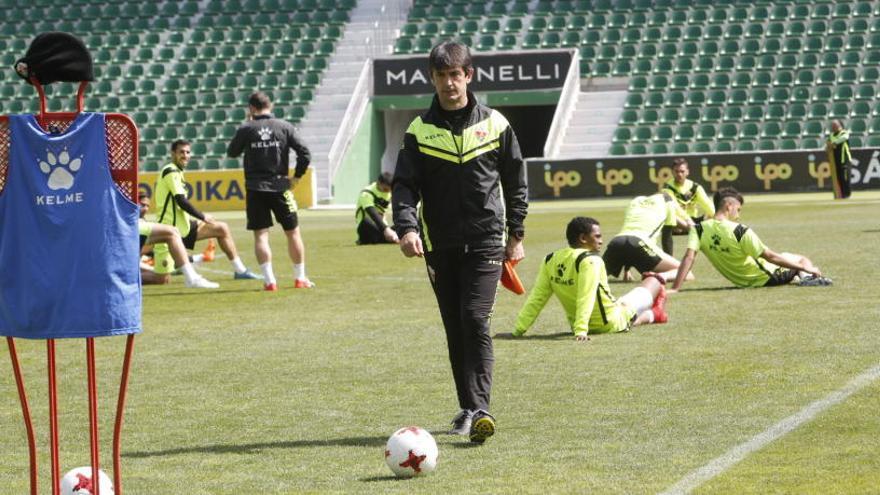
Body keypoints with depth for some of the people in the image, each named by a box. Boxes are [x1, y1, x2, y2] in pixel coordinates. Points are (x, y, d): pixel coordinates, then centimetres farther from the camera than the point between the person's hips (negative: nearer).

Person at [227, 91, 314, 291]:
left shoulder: (246, 129, -3)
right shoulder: (284, 127, 0)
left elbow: (232, 152, 13)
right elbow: (304, 154, -5)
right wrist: (296, 177, 7)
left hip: (255, 188, -1)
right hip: (280, 187, 1)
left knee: (260, 235, 1)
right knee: (293, 232, 12)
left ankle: (269, 280, -9)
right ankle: (301, 278, 17)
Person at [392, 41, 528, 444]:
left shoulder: (494, 124, 3)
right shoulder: (420, 131, 3)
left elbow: (515, 182, 10)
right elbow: (404, 185, -4)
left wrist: (516, 233, 8)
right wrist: (407, 227, -21)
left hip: (485, 240, -2)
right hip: (440, 244, 2)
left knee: (475, 319, -16)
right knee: (455, 329, 7)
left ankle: (479, 409, -21)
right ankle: (468, 408, 18)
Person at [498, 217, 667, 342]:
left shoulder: (551, 261, -9)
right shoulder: (589, 260, -28)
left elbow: (536, 299, -10)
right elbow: (586, 299, -36)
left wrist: (518, 331, -7)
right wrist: (581, 331, -38)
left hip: (582, 323, 6)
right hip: (612, 322, -6)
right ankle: (654, 313, 49)